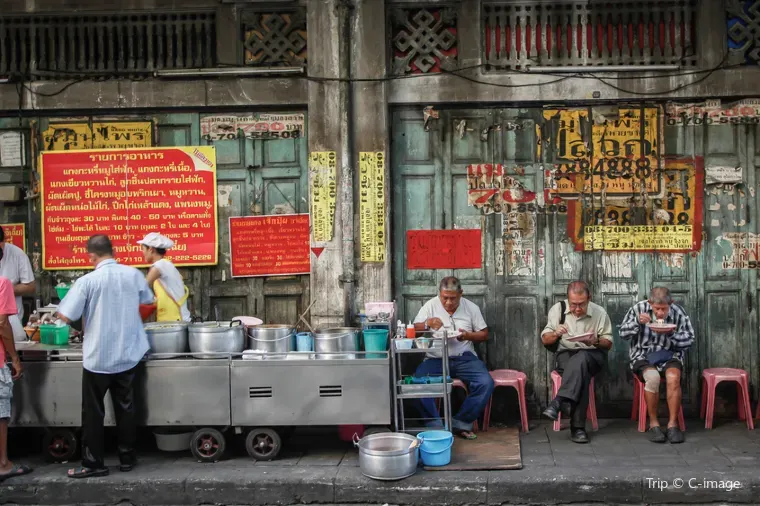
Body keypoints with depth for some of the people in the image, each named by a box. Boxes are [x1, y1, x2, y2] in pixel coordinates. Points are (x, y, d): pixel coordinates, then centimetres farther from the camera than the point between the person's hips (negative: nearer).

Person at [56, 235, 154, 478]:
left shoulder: (88, 281, -15)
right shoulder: (133, 274, -3)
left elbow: (65, 316, -12)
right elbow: (147, 299, 16)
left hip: (98, 357, -4)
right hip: (128, 355, 4)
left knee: (93, 412, 7)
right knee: (125, 408, 13)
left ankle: (93, 464, 12)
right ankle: (127, 458, 21)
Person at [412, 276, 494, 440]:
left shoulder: (471, 307, 4)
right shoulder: (430, 306, 2)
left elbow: (484, 335, 8)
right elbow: (413, 330, 2)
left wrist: (468, 335, -13)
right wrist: (427, 323, -19)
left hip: (464, 358, 1)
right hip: (436, 359, -1)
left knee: (486, 383, -26)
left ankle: (461, 423, -13)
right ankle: (436, 425, -18)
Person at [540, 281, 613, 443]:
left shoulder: (600, 313, 0)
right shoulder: (558, 309, 2)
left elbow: (608, 343, 6)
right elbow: (545, 340, 6)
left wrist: (596, 341, -18)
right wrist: (555, 333, -18)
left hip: (592, 355, 0)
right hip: (565, 355, 0)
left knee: (581, 359, -39)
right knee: (581, 373, -36)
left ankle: (559, 402, -46)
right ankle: (578, 427, -40)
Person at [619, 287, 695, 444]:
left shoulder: (679, 312, -2)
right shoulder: (639, 308, -4)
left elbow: (689, 340, 3)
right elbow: (623, 334, 0)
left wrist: (671, 333, -16)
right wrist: (637, 322, -19)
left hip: (669, 355, 1)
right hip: (643, 355, -1)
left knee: (673, 378, -33)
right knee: (652, 377, -34)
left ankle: (673, 424, -20)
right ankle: (653, 424, -19)